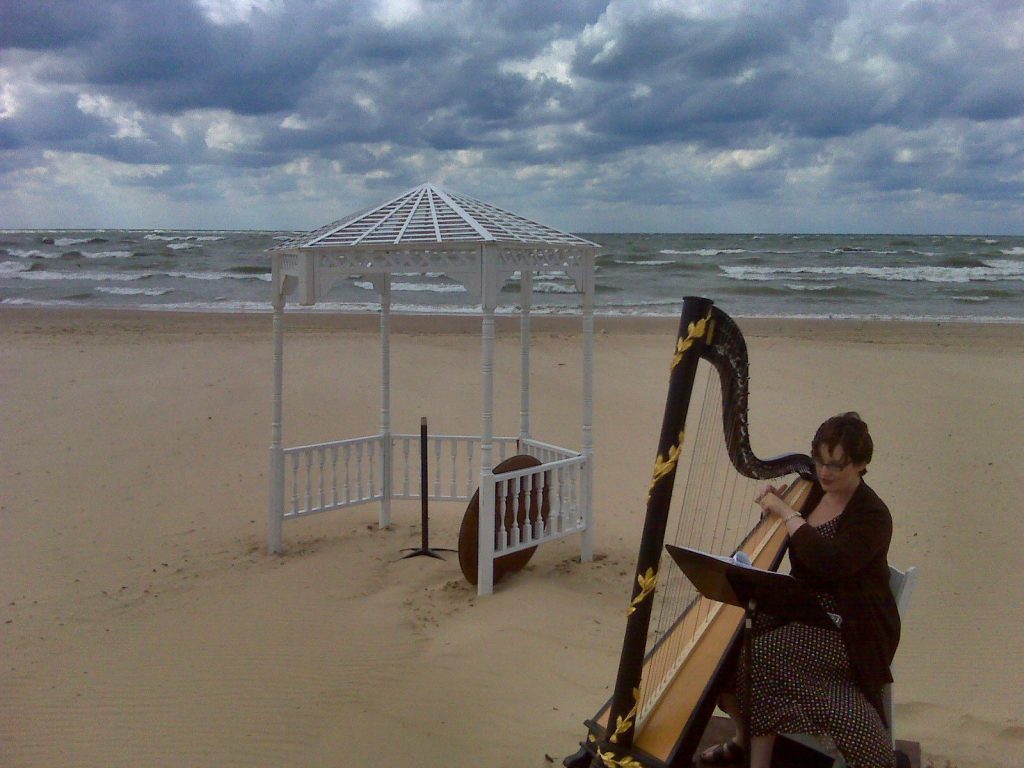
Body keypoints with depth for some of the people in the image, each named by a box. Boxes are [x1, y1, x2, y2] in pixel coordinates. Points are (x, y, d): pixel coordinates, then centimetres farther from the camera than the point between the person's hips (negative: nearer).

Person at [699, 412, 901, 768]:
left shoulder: (872, 515, -14)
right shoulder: (812, 492, 6)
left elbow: (829, 562, -30)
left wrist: (788, 514, -23)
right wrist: (774, 505, 3)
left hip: (847, 631, -7)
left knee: (760, 655, -26)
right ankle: (744, 739, 9)